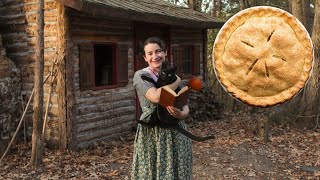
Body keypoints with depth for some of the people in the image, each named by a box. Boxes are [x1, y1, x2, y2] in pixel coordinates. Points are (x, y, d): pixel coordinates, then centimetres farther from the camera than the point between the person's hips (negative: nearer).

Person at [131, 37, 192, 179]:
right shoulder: (141, 75, -7)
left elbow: (186, 107, 5)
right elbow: (156, 97, -25)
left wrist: (181, 114, -18)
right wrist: (177, 81, -11)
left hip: (176, 134, 5)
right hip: (152, 134, -4)